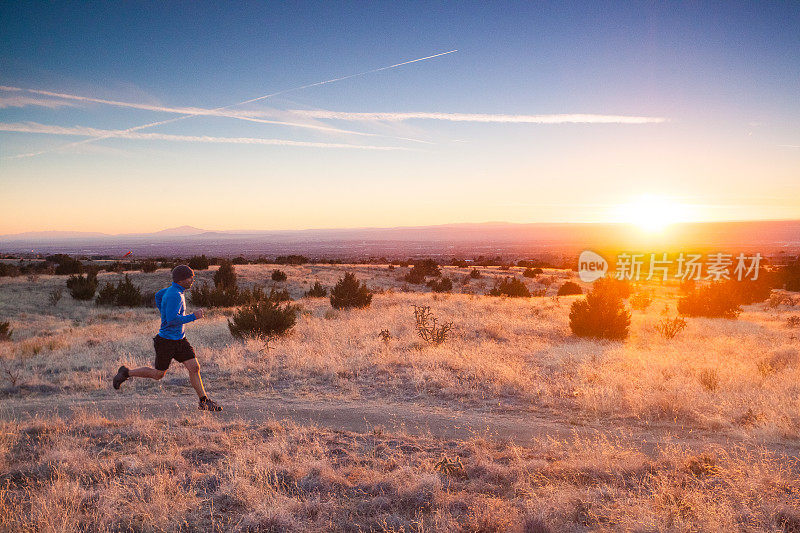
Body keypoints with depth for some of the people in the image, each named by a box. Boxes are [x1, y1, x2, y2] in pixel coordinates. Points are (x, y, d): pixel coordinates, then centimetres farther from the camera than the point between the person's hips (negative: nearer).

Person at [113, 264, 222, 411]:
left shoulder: (173, 289, 6)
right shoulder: (174, 295, -23)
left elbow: (158, 296, 26)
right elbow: (172, 320, -30)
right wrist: (193, 316, -23)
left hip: (180, 339, 8)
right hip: (166, 341, -8)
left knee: (194, 367, -2)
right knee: (158, 374, 9)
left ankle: (204, 402, 1)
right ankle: (126, 373, 29)